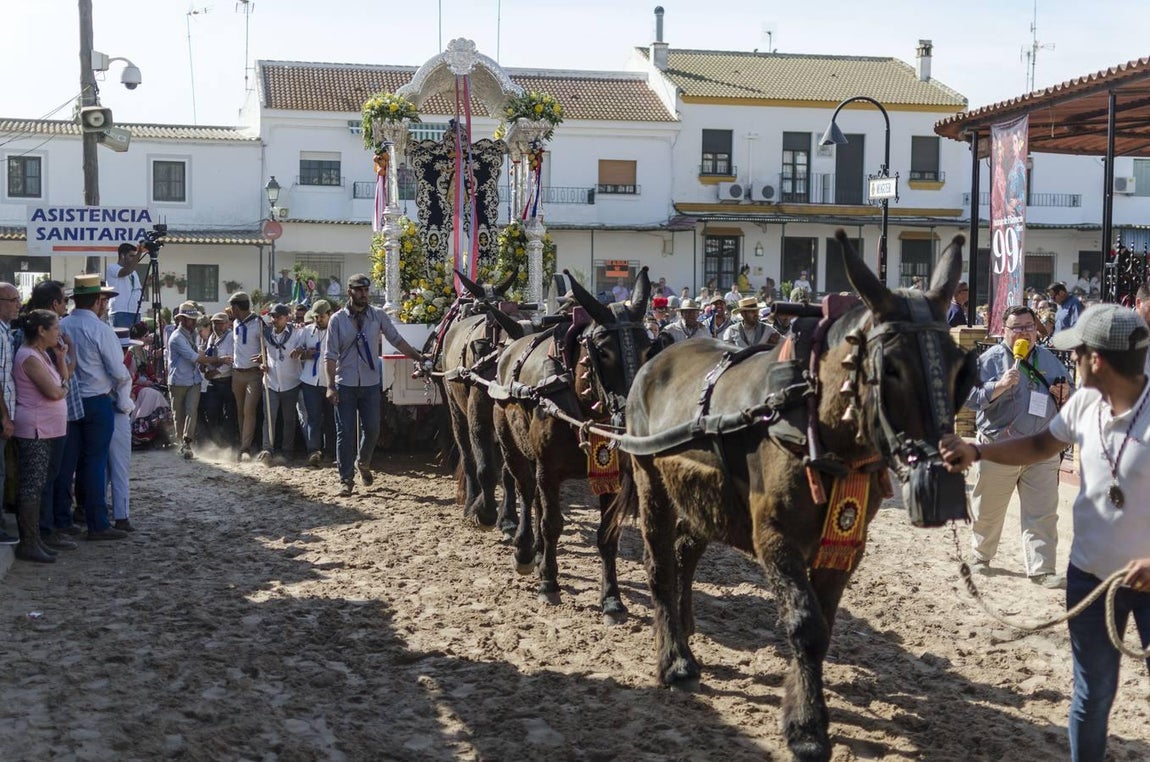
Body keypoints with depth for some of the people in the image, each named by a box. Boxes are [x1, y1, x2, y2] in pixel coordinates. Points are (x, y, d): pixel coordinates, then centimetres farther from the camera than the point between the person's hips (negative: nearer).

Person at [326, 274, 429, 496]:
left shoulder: (378, 315, 1)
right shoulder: (337, 319, -3)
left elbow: (397, 341, 6)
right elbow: (330, 355, -4)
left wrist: (418, 357, -3)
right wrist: (331, 386, -10)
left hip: (370, 384, 2)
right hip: (345, 385, -2)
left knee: (372, 429, 4)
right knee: (345, 432, 1)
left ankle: (363, 463, 32)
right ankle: (346, 479, 10)